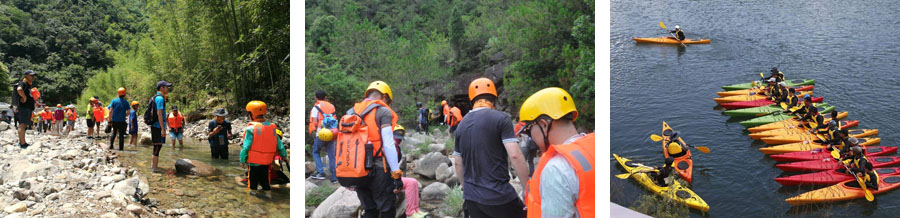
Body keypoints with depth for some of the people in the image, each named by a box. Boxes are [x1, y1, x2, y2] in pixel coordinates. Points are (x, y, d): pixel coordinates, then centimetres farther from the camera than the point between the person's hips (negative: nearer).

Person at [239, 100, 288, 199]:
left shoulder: (251, 128, -13)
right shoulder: (272, 127, 3)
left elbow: (246, 146, -13)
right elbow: (279, 144, 8)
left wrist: (242, 160, -5)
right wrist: (284, 155, 22)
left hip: (254, 161, -5)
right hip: (267, 161, 5)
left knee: (253, 182, 6)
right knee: (265, 180, 17)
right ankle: (268, 195, 20)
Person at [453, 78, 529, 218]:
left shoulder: (461, 125, 9)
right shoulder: (501, 119, -8)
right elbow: (515, 156, -17)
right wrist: (528, 189, -11)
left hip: (471, 197, 6)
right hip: (498, 195, -6)